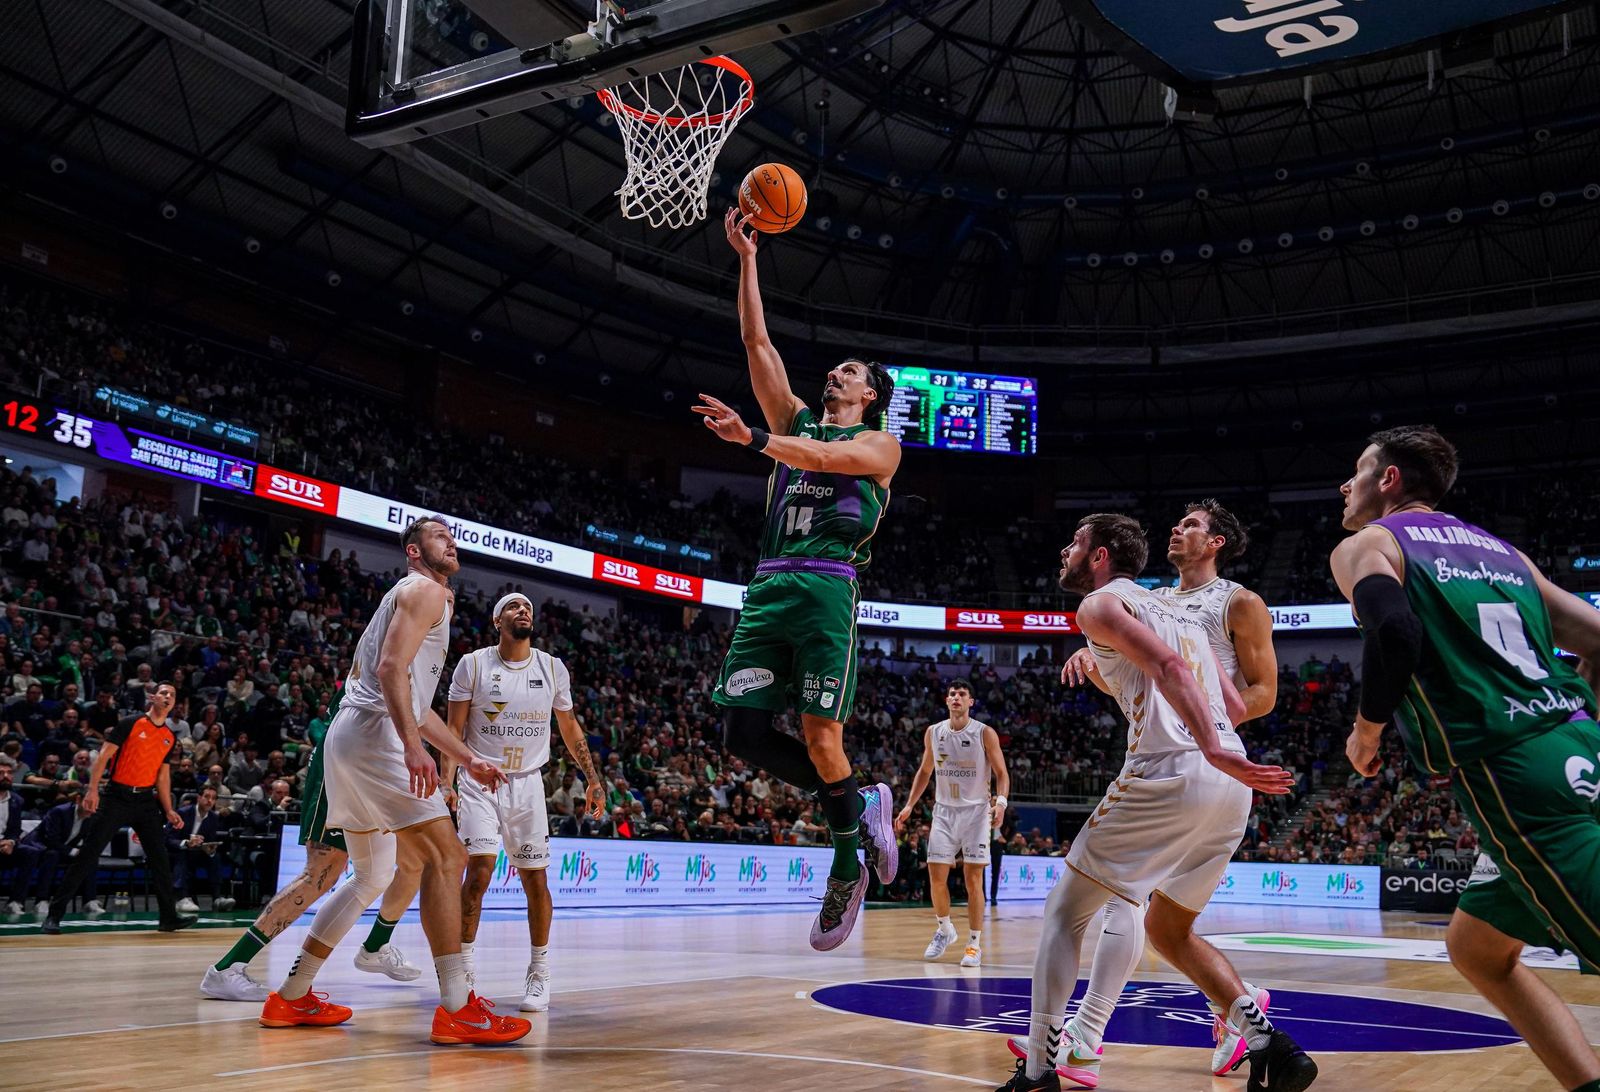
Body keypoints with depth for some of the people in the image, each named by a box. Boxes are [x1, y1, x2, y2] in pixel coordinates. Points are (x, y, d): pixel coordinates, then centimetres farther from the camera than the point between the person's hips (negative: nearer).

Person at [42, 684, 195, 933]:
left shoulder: (170, 738, 11)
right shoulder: (130, 724, -4)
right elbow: (104, 754, -8)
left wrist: (169, 811, 10)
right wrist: (93, 789, -19)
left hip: (146, 799, 5)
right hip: (117, 796, -4)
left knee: (160, 859, 1)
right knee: (88, 855, -4)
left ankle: (169, 917, 7)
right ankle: (54, 914, 4)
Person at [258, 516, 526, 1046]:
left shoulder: (409, 595, 29)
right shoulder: (425, 590, -2)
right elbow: (392, 669, -19)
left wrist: (468, 759, 29)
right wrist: (413, 746, -29)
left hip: (352, 741, 11)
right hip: (376, 736, -11)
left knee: (371, 878, 18)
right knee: (445, 858, -12)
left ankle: (291, 997, 23)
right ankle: (457, 1009, -15)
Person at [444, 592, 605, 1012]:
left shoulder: (553, 669, 2)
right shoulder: (473, 664, -5)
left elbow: (569, 726, 12)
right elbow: (454, 729, -3)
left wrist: (592, 778, 7)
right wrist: (446, 782, -14)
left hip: (527, 783, 2)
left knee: (534, 876, 2)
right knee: (480, 868, -15)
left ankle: (539, 971, 15)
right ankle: (463, 968, -2)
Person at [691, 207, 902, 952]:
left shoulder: (879, 444, 10)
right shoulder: (795, 420, 25)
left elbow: (824, 456, -12)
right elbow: (757, 341, 19)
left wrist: (752, 438, -24)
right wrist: (746, 258, 16)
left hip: (827, 588, -5)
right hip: (768, 588, 6)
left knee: (820, 735, -14)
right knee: (743, 733, -5)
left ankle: (848, 863, 9)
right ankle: (859, 805, 15)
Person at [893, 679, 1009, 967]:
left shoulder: (985, 734, -7)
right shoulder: (933, 733, 4)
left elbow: (1001, 773, -4)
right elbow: (924, 771, 16)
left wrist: (1001, 802, -22)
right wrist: (909, 806, 9)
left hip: (976, 811, -3)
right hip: (944, 811, 3)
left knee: (973, 878, -5)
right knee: (936, 876, -1)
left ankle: (975, 944, 4)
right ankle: (944, 930, 22)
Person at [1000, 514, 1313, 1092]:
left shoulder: (1100, 604, 4)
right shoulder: (1178, 611, 27)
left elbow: (1167, 665, -15)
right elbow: (1235, 707, 23)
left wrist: (1212, 750, -25)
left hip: (1168, 772, -7)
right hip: (1232, 787, 8)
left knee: (1064, 913, 6)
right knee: (1167, 929, 22)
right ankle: (1269, 1045, 8)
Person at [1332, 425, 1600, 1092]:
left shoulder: (1364, 545, 4)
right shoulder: (1497, 547, 24)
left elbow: (1394, 632, -18)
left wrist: (1366, 731, -2)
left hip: (1513, 775, -8)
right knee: (1474, 946, 21)